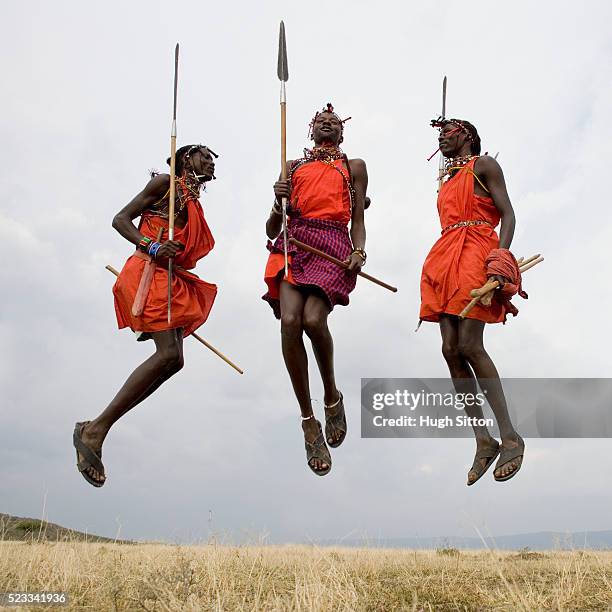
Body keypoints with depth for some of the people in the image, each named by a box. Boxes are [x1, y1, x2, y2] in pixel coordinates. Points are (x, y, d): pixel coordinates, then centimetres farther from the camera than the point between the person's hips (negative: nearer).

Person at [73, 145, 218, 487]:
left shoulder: (195, 203, 27)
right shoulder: (166, 183, 5)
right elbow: (121, 219, -1)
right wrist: (150, 246, -18)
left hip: (172, 282, 8)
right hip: (148, 273, -8)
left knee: (172, 359, -7)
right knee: (170, 354, -23)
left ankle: (97, 429, -7)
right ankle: (95, 430, -21)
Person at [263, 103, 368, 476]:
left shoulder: (353, 167, 23)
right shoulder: (293, 167, 25)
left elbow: (357, 220, 15)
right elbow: (272, 228, 22)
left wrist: (359, 252, -6)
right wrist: (279, 203, 0)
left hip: (334, 246, -2)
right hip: (293, 244, 2)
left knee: (313, 319, -29)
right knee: (289, 322, -24)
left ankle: (332, 396, -2)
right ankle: (310, 423, -14)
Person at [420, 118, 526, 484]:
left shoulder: (484, 165, 6)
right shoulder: (448, 180, 28)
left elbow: (507, 214, -4)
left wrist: (502, 256, -19)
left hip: (475, 254, -7)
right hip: (446, 259, 7)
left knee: (469, 345, -18)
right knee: (451, 349, -6)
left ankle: (510, 437, -12)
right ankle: (483, 441, -3)